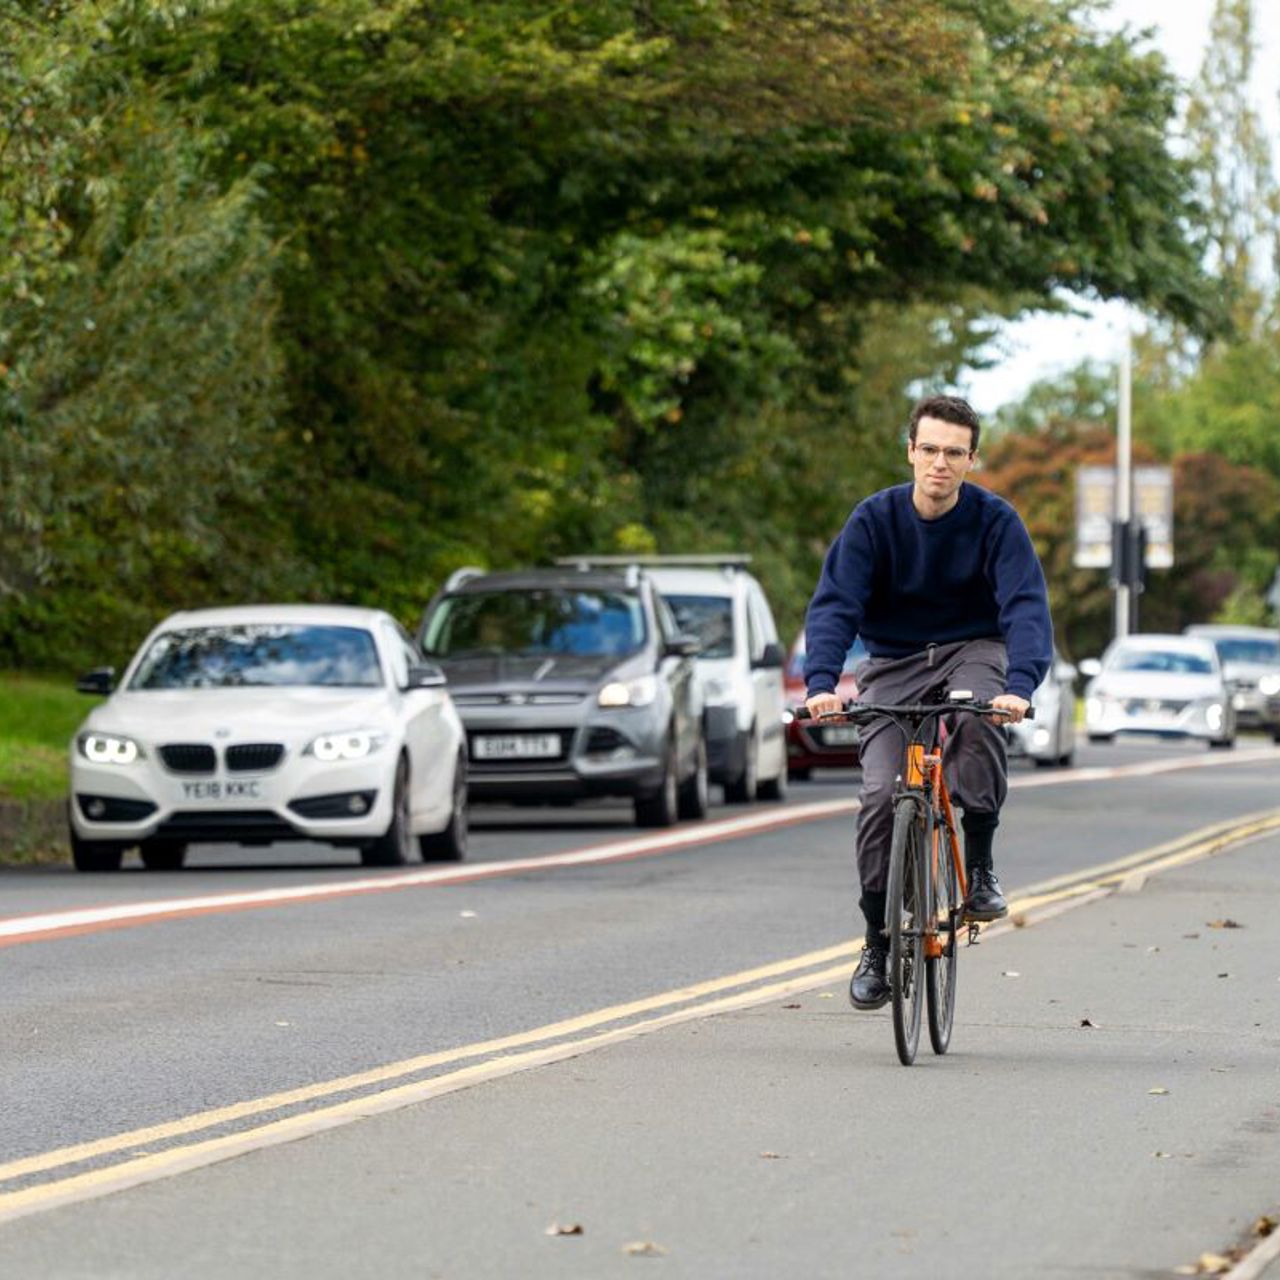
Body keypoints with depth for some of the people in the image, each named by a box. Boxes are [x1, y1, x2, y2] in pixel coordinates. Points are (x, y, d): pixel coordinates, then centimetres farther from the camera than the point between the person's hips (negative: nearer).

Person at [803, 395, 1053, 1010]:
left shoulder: (995, 521, -14)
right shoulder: (875, 518, -12)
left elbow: (1026, 606, -23)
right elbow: (833, 604, -18)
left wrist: (1019, 685, -42)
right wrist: (820, 683, -36)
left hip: (973, 650, -1)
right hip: (894, 663, 1)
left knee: (978, 717, -36)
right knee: (881, 794, -15)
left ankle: (980, 866, -18)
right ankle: (878, 942, 2)